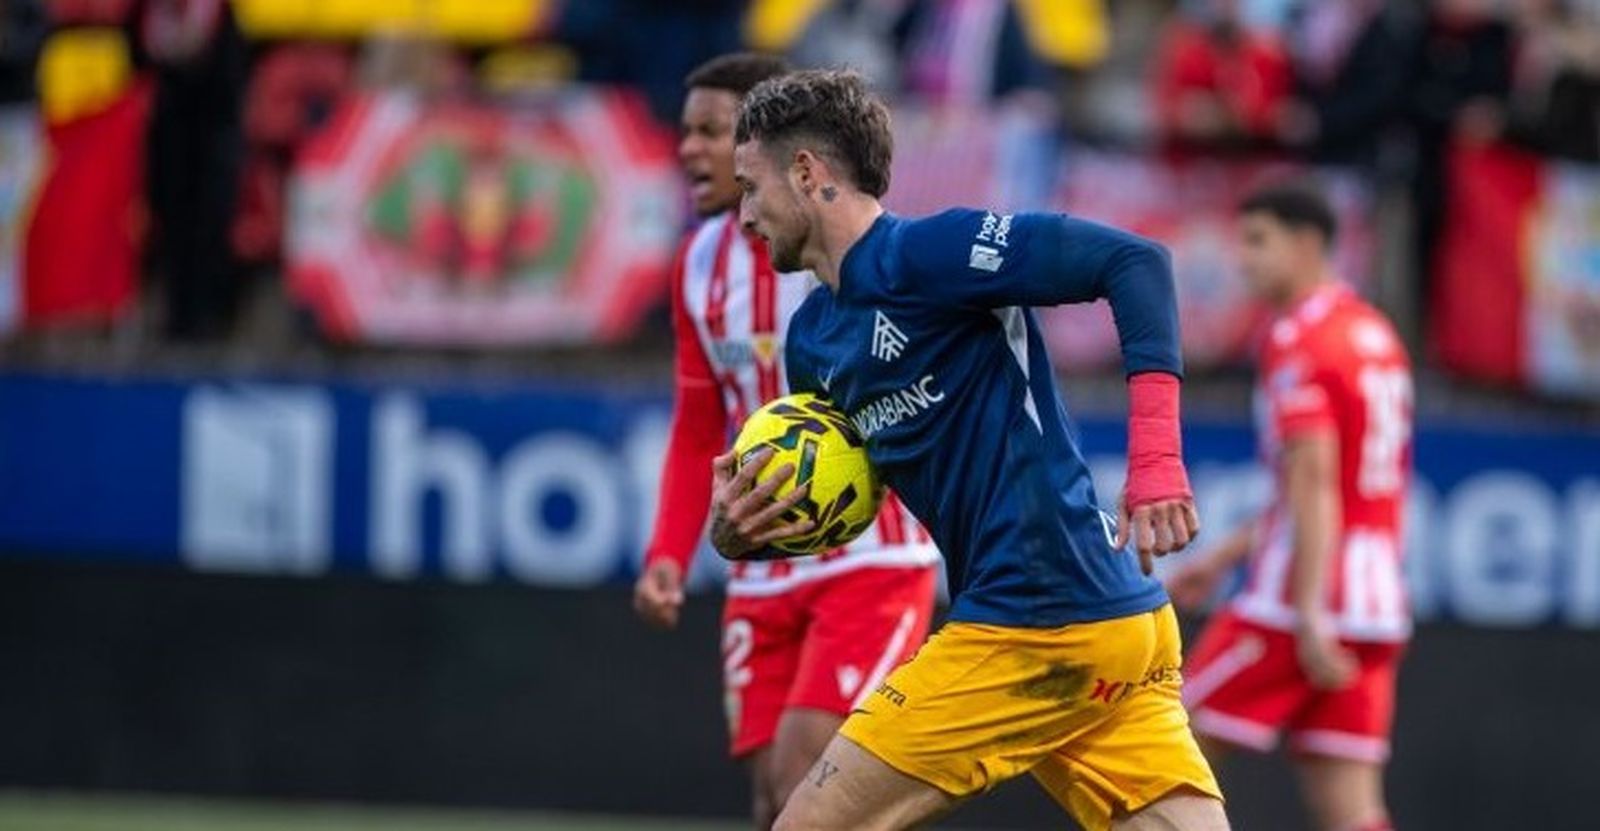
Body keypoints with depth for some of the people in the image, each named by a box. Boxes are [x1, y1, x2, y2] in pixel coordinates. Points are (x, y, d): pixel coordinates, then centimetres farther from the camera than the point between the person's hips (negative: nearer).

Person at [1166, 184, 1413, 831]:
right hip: (1376, 600, 8)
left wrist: (1310, 617, -24)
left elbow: (1315, 482, -19)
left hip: (1305, 592, -8)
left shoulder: (1297, 339, -10)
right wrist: (1225, 557, 30)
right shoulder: (1373, 333, 18)